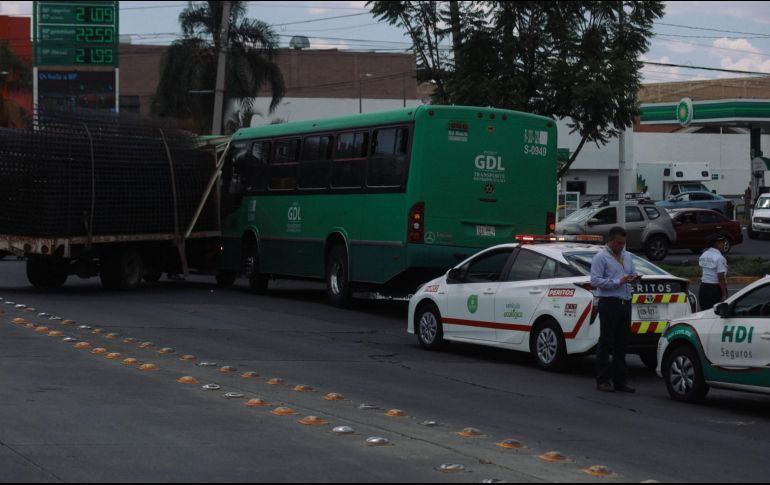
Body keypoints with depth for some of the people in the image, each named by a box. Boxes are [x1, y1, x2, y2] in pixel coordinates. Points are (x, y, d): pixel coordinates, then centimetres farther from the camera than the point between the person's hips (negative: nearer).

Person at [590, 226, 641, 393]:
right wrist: (618, 282, -16)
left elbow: (633, 274, 25)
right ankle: (603, 380, -1)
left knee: (622, 343, 8)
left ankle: (620, 380, 13)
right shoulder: (601, 257, -2)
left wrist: (634, 279, 0)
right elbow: (595, 281, -11)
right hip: (609, 303, -7)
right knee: (606, 342, -5)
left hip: (625, 303, 7)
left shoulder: (628, 256, 20)